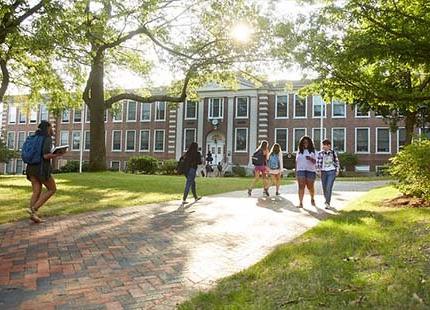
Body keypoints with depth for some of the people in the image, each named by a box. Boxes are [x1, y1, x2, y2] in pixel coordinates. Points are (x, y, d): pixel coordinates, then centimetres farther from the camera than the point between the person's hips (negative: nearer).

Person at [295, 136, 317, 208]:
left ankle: (312, 199, 34)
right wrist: (296, 172, 9)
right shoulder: (299, 151, 14)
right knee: (301, 186, -9)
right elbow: (296, 162, 14)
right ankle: (300, 202, -10)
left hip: (310, 170, -1)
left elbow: (314, 162, 0)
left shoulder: (313, 151, 7)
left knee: (310, 186, 5)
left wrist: (310, 159, -22)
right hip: (300, 170, 1)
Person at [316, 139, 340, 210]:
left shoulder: (333, 153, 2)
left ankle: (327, 203, -5)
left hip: (331, 172, -1)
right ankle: (327, 200, 30)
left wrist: (337, 171, 6)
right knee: (324, 188, 8)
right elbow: (318, 162, -3)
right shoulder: (320, 153, -1)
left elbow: (337, 162, 9)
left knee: (329, 187, -11)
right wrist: (318, 171, -10)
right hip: (323, 172, 1)